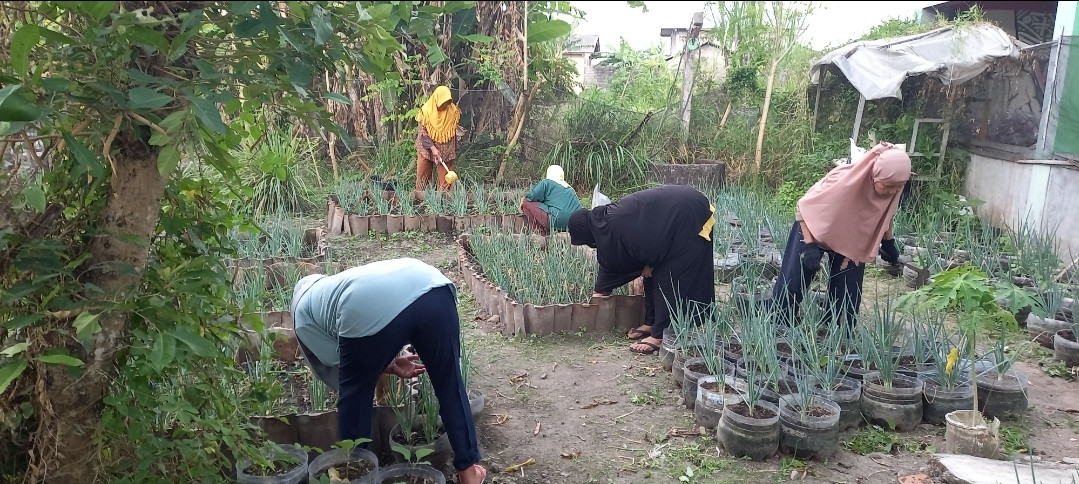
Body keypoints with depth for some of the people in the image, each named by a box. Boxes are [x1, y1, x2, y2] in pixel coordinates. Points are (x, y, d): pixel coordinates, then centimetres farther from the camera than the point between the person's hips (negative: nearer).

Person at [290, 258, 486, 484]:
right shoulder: (344, 280, 46)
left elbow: (336, 360, 24)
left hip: (369, 309, -4)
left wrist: (391, 365, 33)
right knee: (450, 386, 19)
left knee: (354, 396, 22)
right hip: (432, 286, 5)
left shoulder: (303, 311, 32)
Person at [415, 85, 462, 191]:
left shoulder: (453, 110, -6)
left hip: (446, 150, 1)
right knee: (423, 176, 4)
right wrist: (433, 148, -21)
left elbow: (453, 132, 5)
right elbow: (423, 132, -11)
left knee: (445, 178, -1)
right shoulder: (426, 110, -12)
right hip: (427, 147, -1)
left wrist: (454, 152, 8)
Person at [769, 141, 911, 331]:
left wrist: (888, 242, 12)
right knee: (792, 283, 2)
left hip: (852, 240, 4)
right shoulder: (843, 182, -39)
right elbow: (804, 207, -28)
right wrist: (809, 245, -34)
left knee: (847, 293, 3)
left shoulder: (892, 188, -23)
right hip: (814, 230, -4)